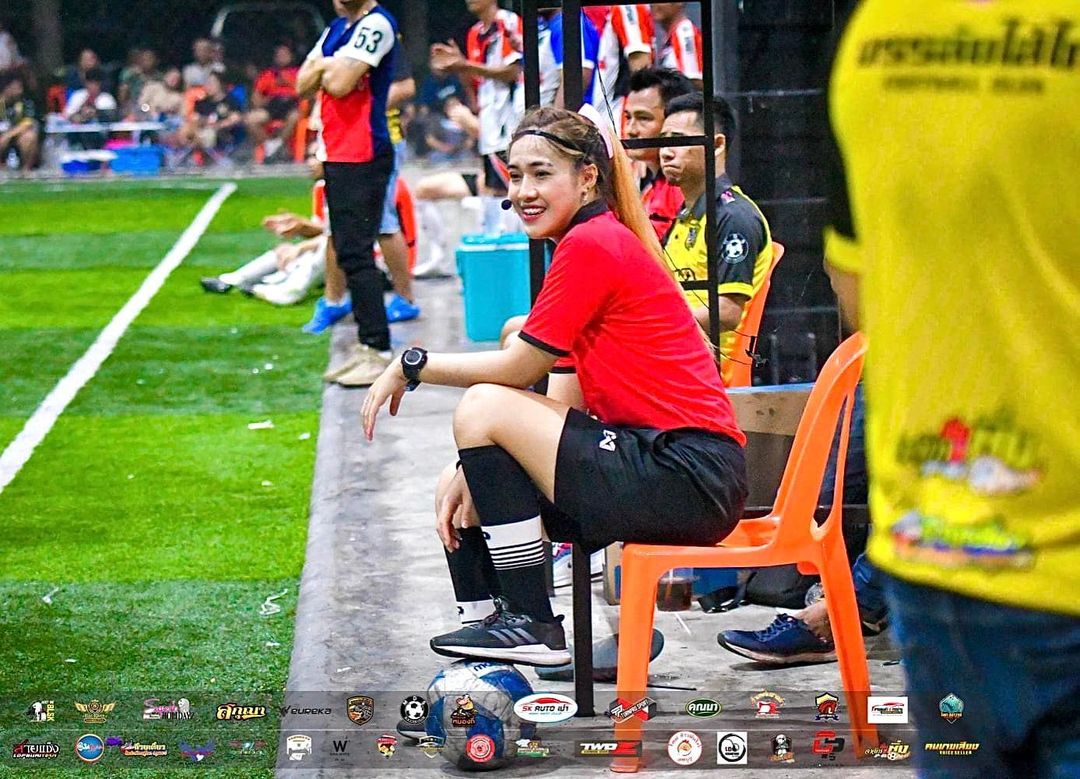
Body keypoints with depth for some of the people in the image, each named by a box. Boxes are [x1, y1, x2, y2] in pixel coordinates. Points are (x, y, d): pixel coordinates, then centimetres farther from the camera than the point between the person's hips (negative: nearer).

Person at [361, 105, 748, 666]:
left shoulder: (590, 245, -12)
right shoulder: (601, 242, 18)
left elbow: (517, 370, -10)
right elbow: (564, 403, 14)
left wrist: (410, 366, 1)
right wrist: (482, 470, 6)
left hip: (688, 480, -10)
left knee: (481, 407, -13)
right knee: (460, 491, 12)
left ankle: (533, 627, -10)